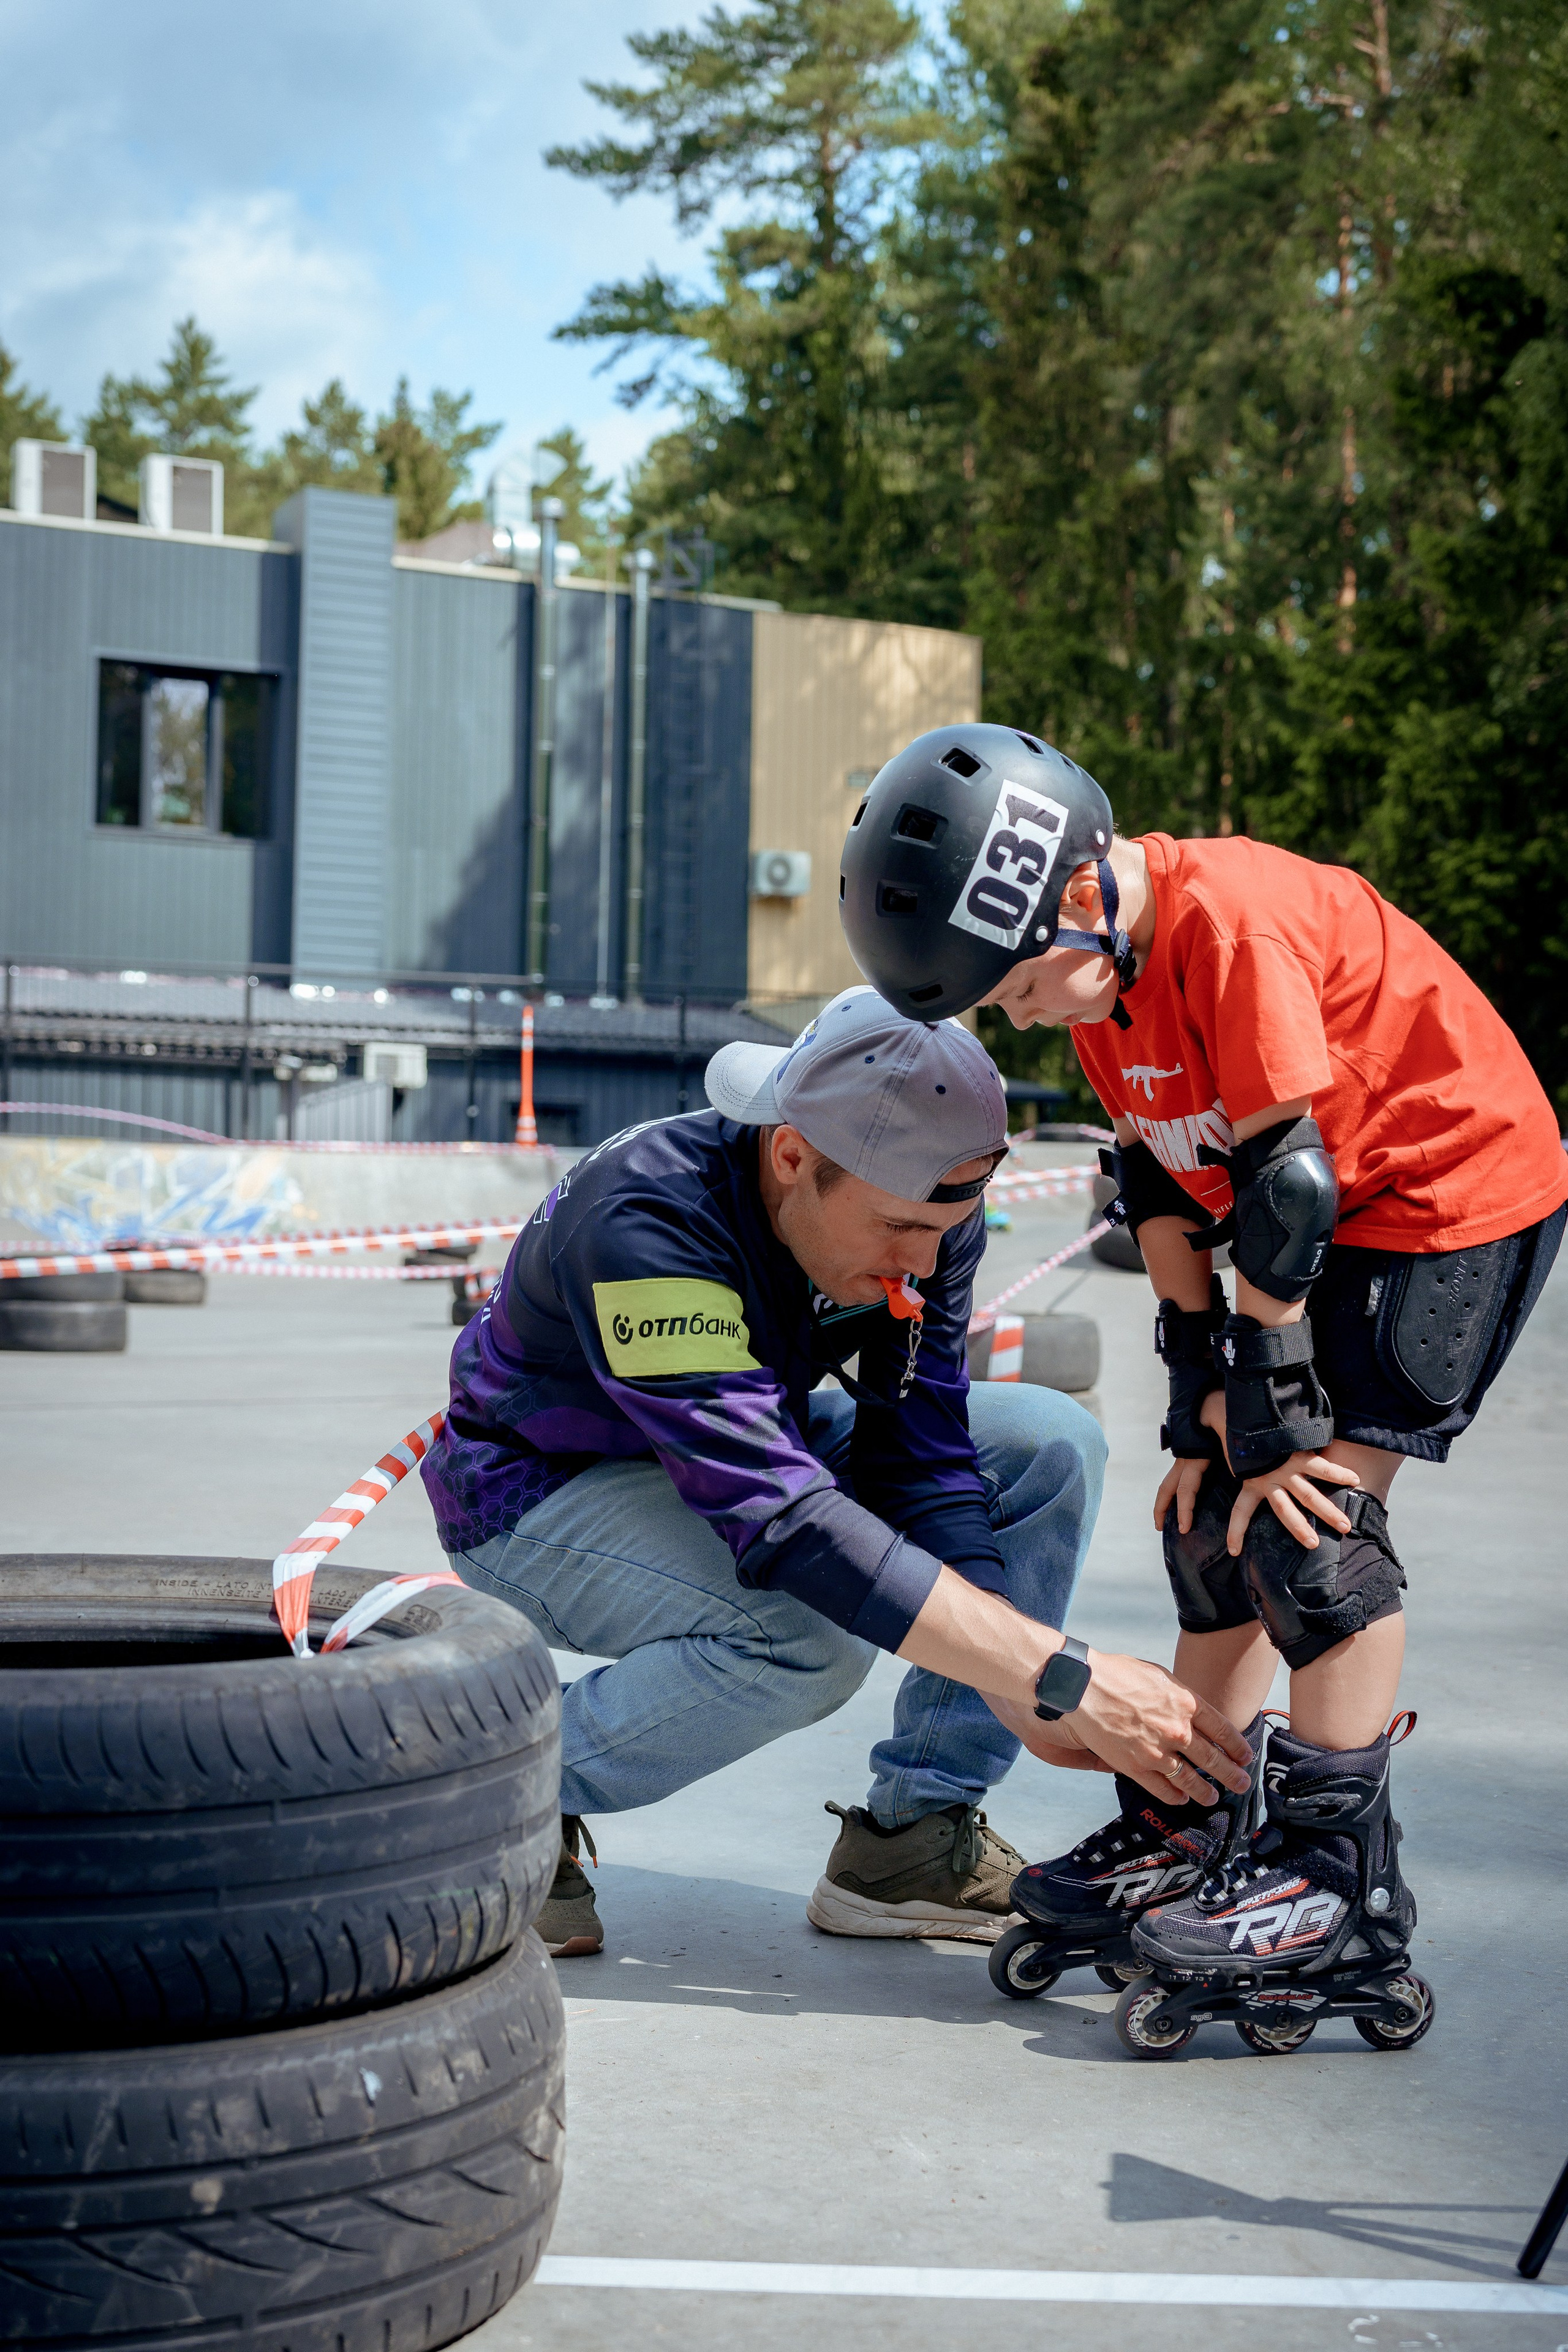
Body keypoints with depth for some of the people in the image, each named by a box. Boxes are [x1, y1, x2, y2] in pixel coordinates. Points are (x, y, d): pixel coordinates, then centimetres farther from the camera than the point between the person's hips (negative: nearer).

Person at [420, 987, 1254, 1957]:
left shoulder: (924, 1212, -16)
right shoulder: (648, 1221, -37)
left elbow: (916, 1462, -13)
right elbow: (782, 1522, -44)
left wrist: (1021, 1698, -27)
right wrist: (1067, 1677, -46)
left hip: (740, 1451, 7)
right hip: (546, 1491, -7)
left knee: (1053, 1445, -8)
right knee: (810, 1632, -35)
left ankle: (915, 1840, -4)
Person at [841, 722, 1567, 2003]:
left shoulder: (1232, 926, -30)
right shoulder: (1099, 963, -2)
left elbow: (1289, 1179, -27)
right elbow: (1162, 1184, 2)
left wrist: (1278, 1412, -22)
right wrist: (1203, 1389, -2)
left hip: (1458, 1198, -9)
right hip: (1337, 1224, 9)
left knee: (1312, 1509, -16)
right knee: (1218, 1511, 7)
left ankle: (1341, 1869, -9)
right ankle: (1190, 1819, 18)